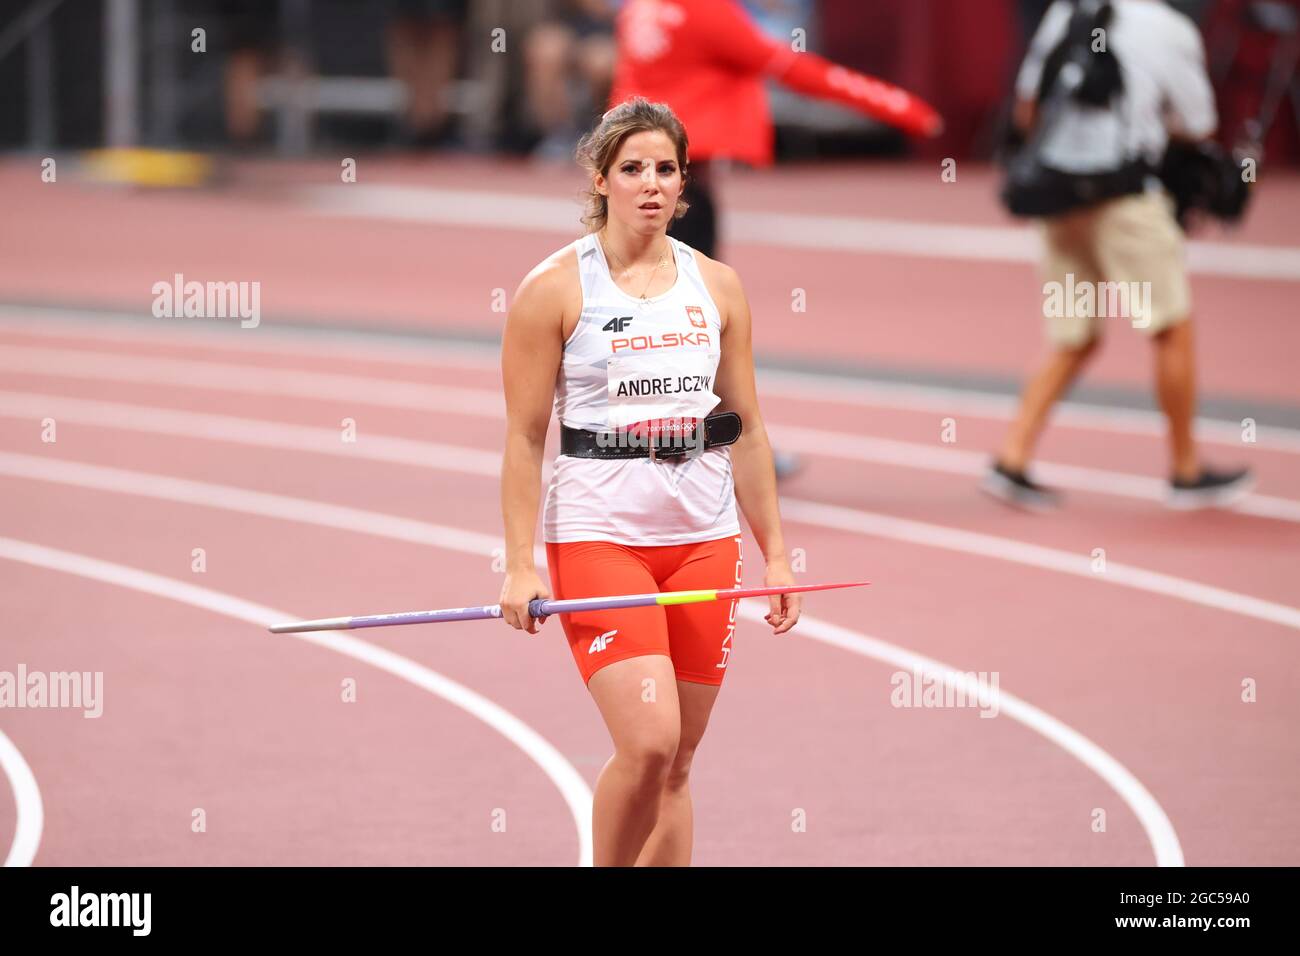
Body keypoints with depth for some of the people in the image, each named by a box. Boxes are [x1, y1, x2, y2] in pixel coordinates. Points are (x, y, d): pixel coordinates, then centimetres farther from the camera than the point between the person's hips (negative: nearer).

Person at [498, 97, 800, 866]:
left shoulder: (717, 287, 9)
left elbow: (746, 431, 13)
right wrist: (521, 565, -10)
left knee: (677, 762, 6)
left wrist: (775, 553, 10)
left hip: (704, 538, 4)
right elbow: (525, 437, -4)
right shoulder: (555, 289, -3)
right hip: (597, 534, -4)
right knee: (647, 741, -19)